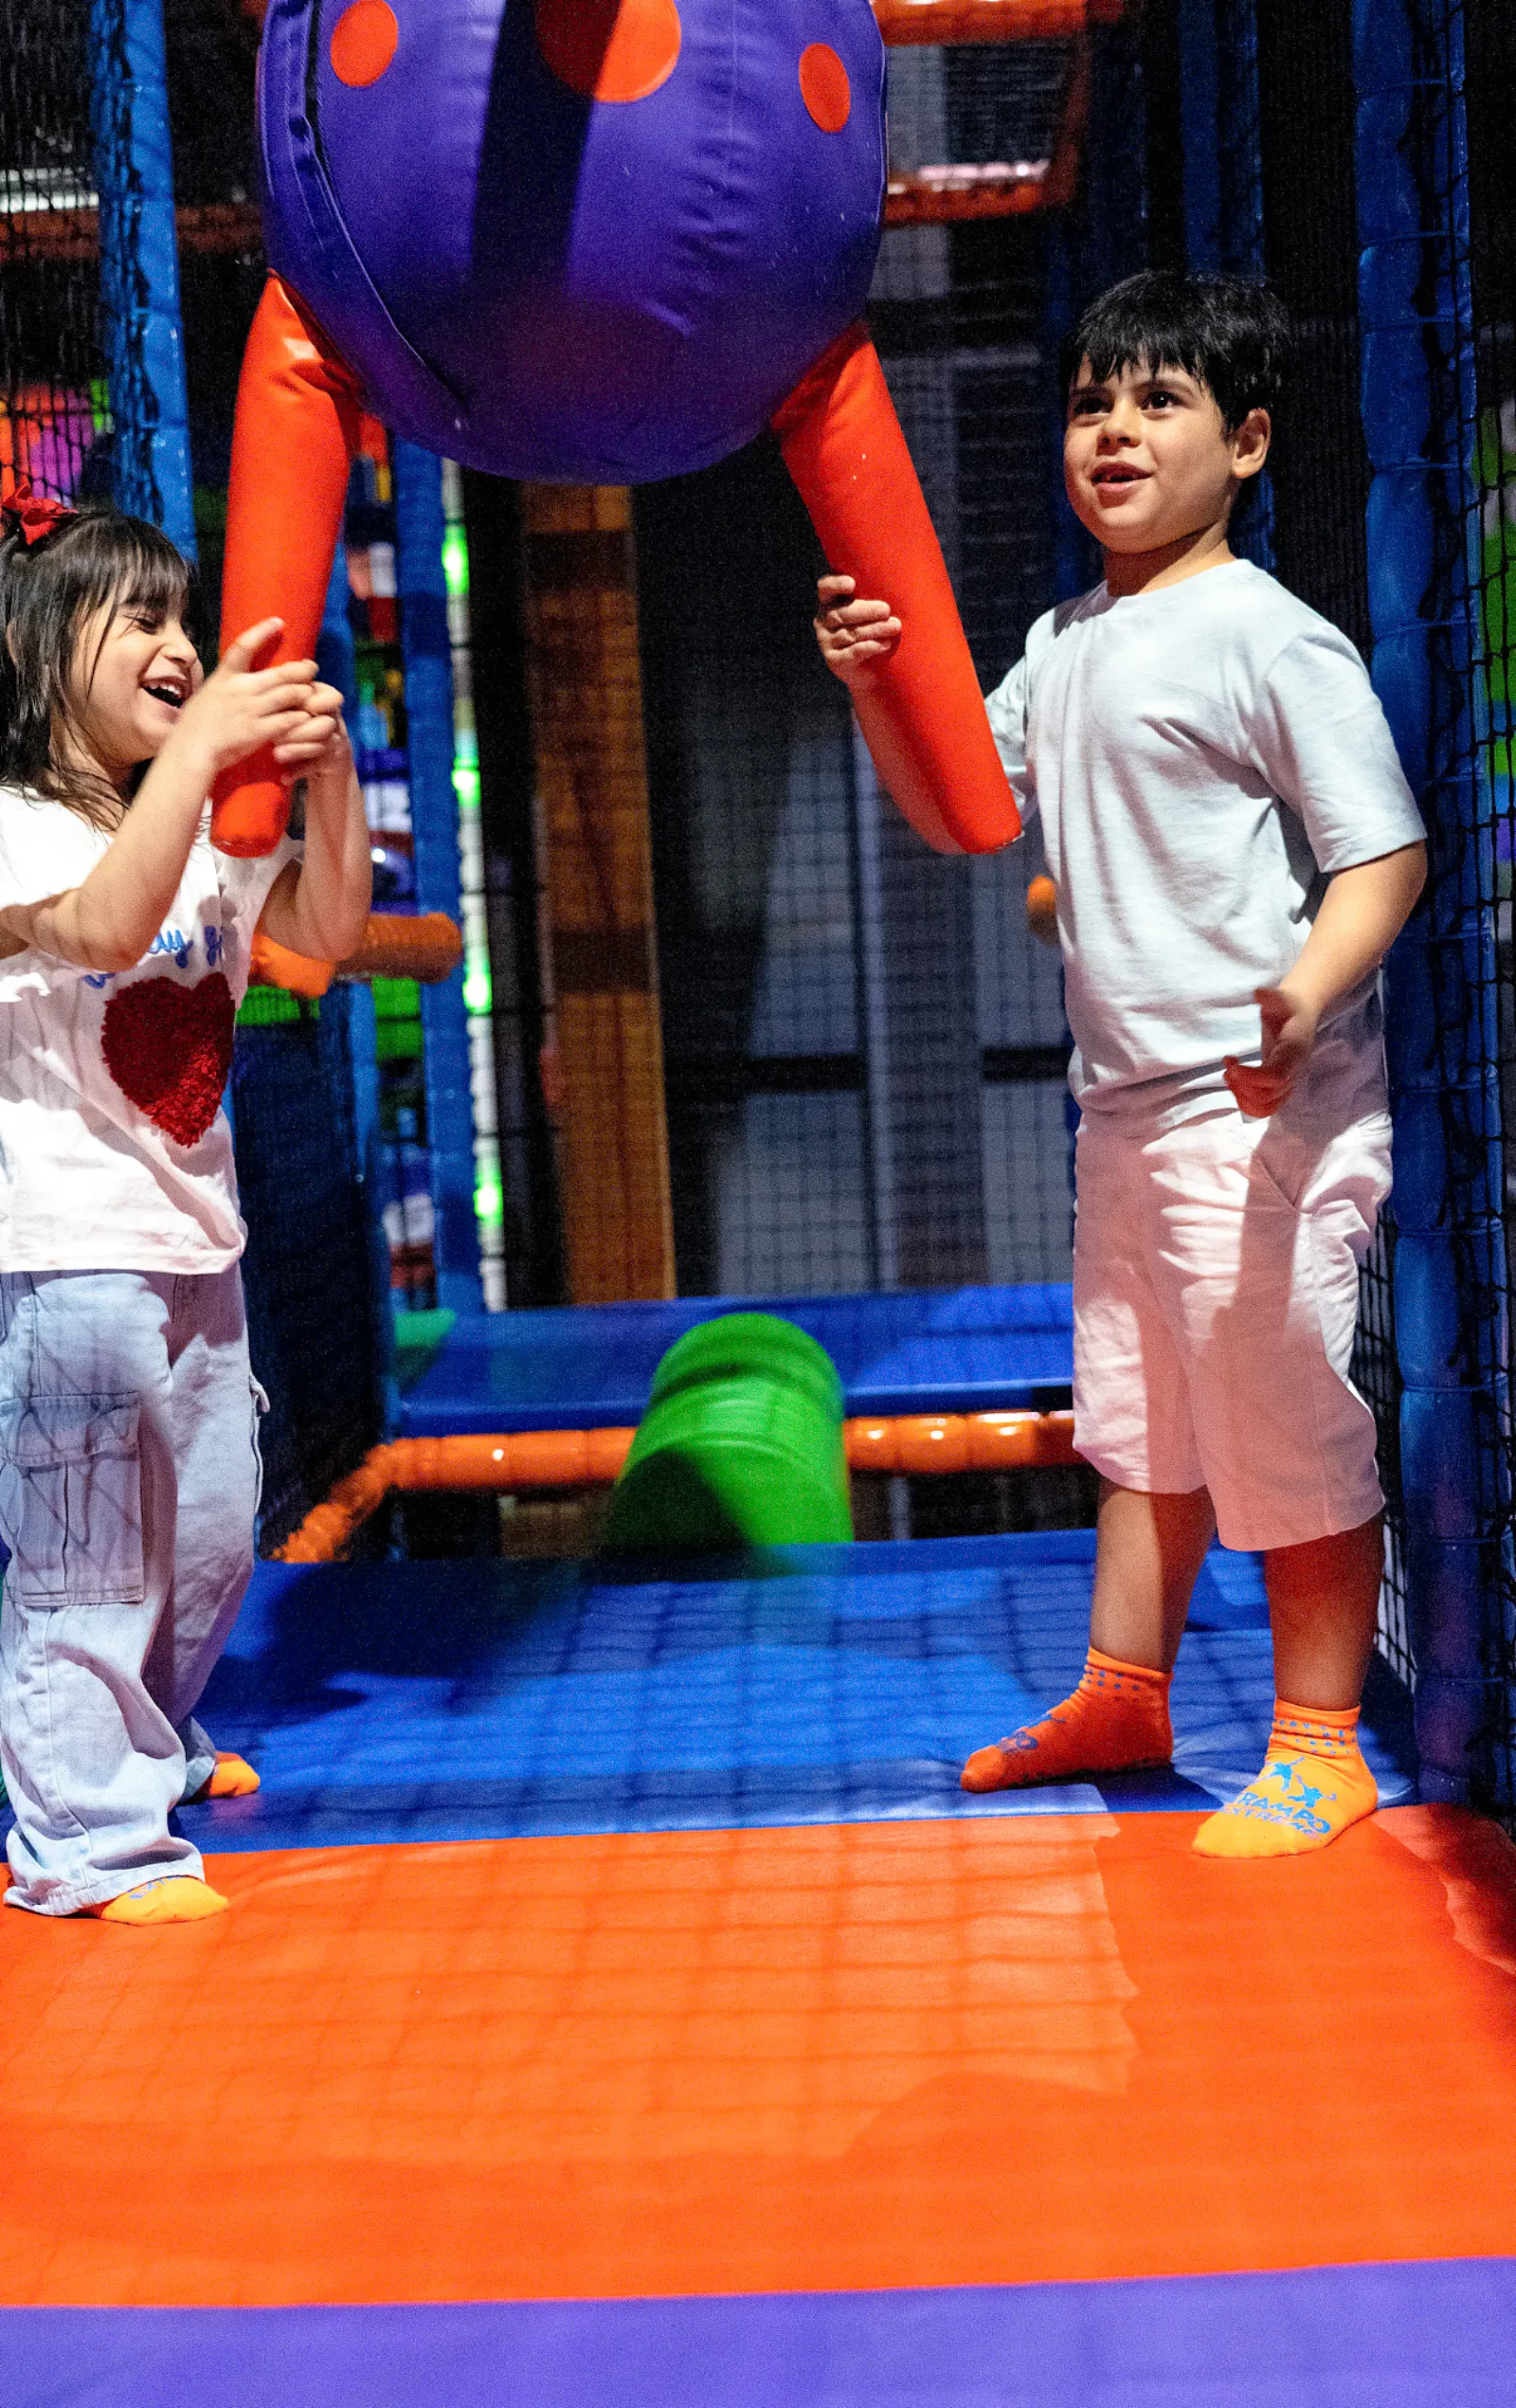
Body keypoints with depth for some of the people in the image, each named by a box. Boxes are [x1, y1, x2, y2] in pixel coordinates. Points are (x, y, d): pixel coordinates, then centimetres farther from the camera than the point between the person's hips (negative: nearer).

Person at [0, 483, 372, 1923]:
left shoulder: (209, 834, 13)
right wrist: (196, 748, -33)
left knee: (210, 1538, 18)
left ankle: (153, 1744, 40)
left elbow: (327, 930, 5)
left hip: (194, 1248, 8)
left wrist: (328, 772, -8)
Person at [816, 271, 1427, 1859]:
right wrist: (879, 688, 3)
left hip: (1260, 1110, -8)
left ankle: (1319, 1742, 13)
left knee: (1286, 1429, 0)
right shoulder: (1065, 644, 13)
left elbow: (1386, 852, -16)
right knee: (1143, 1425, 19)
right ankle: (1120, 1697, 34)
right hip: (1126, 1105, 9)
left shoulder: (1270, 638, -12)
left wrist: (1306, 997, -34)